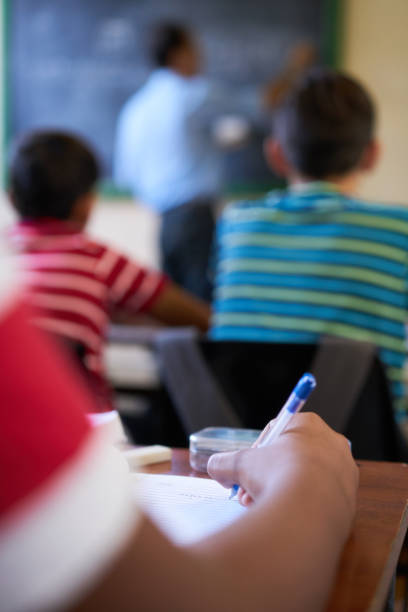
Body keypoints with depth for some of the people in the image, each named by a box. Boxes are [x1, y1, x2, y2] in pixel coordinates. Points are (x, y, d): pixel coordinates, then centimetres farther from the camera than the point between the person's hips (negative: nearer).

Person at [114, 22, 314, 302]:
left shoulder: (134, 108, 11)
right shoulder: (196, 94, -5)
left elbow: (124, 175, 15)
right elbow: (264, 100, 4)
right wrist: (294, 68, 22)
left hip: (164, 223, 7)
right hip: (197, 216, -7)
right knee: (205, 304, -8)